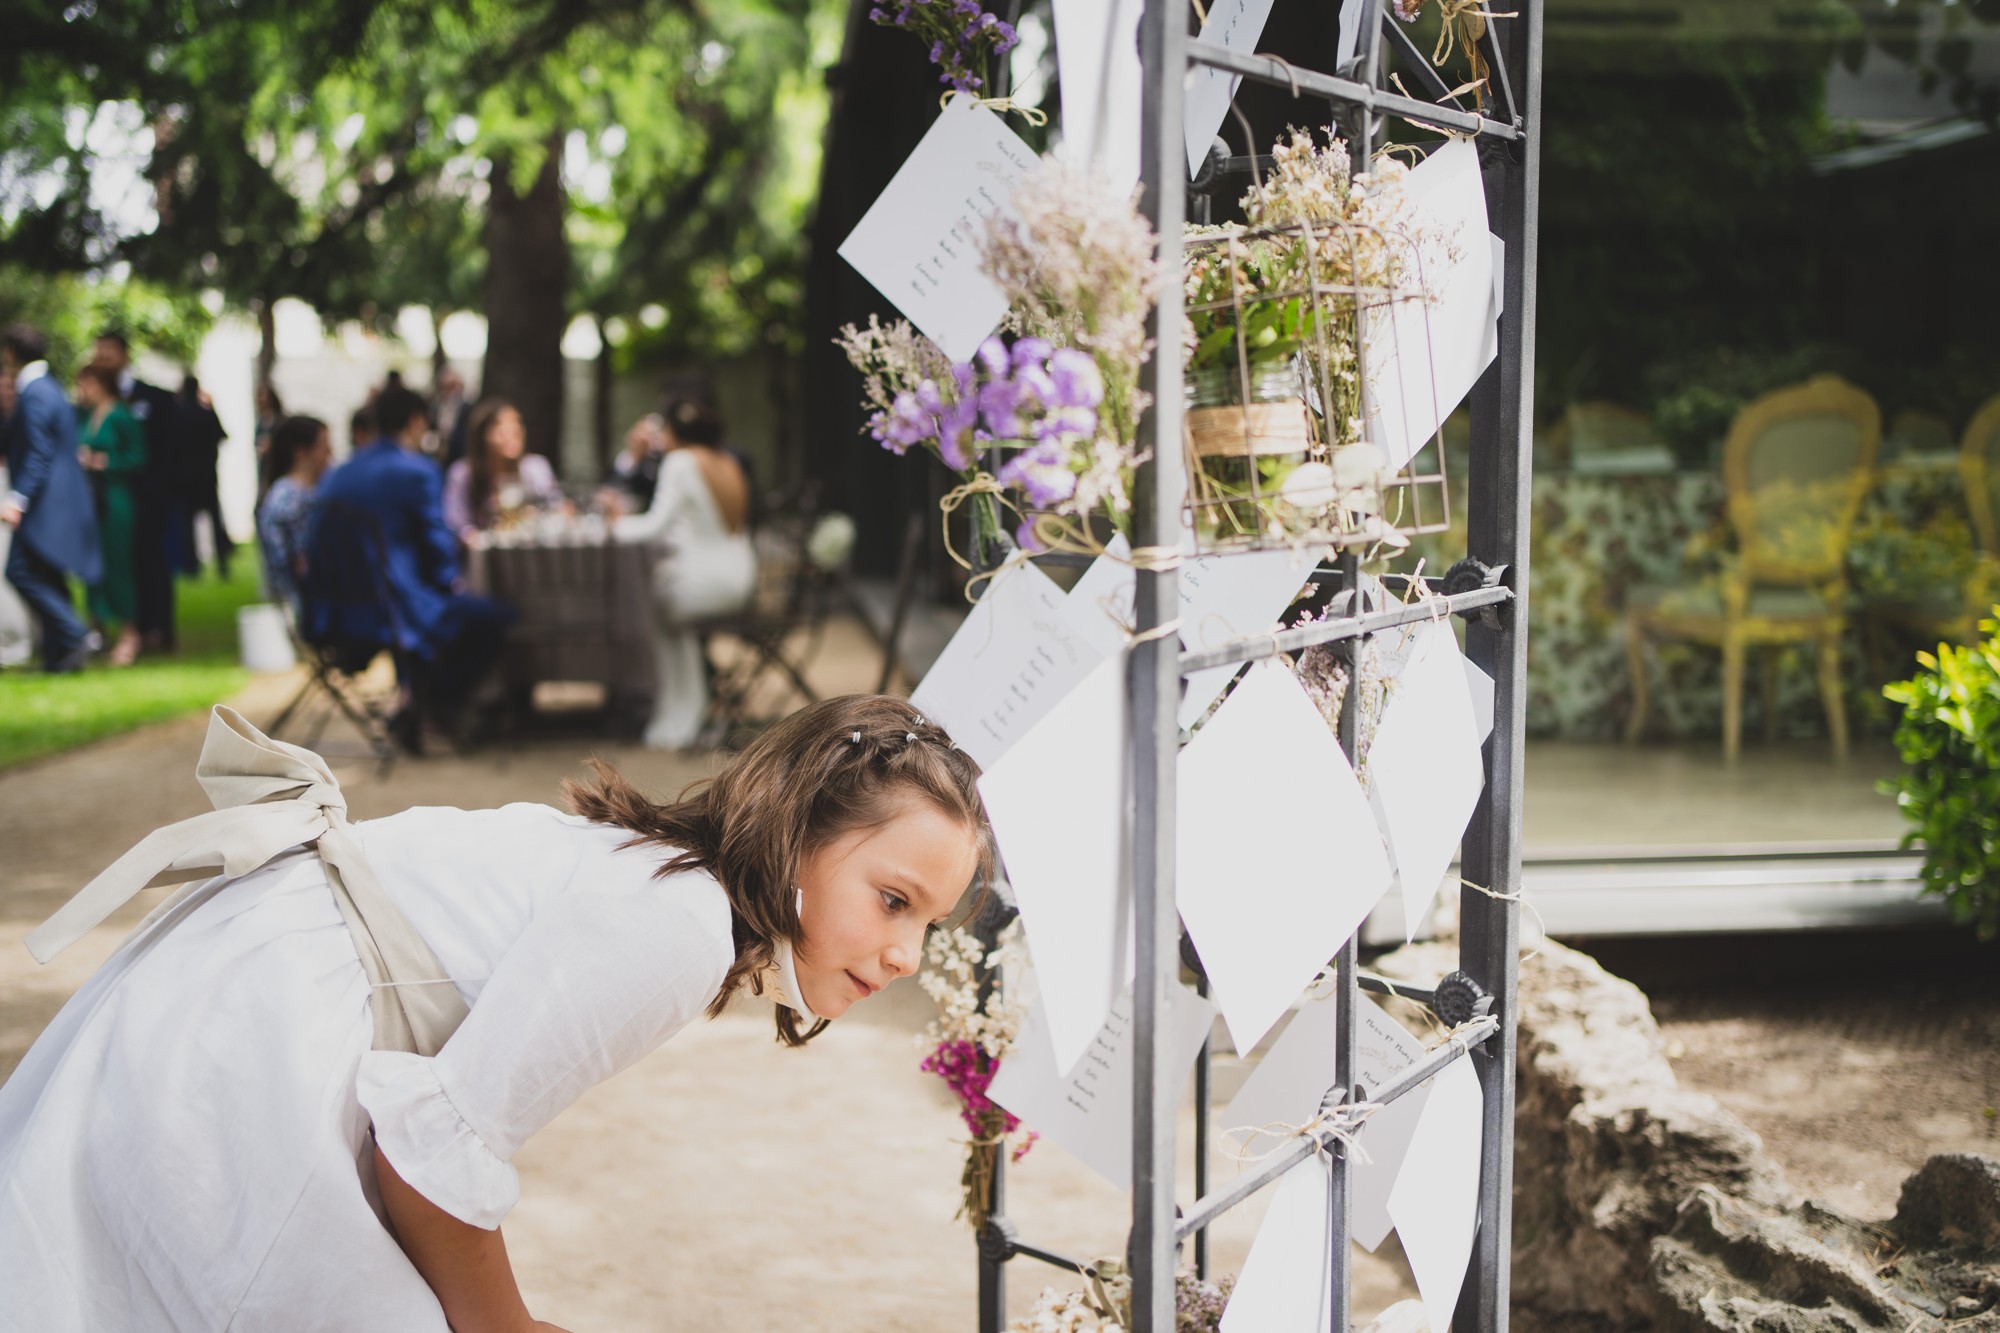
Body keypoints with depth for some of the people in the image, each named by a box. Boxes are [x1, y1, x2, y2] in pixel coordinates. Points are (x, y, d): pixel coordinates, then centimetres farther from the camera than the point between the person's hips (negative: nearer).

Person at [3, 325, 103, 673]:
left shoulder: (33, 394, -13)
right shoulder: (48, 389, 18)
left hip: (45, 504, -10)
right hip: (59, 504, 10)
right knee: (48, 580, 10)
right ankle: (58, 656, 10)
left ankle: (75, 635, -14)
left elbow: (38, 453, -21)